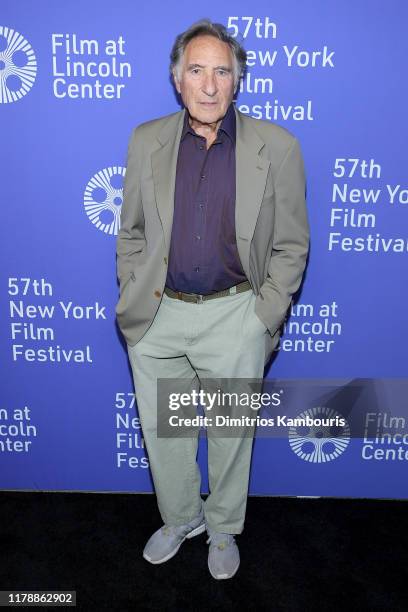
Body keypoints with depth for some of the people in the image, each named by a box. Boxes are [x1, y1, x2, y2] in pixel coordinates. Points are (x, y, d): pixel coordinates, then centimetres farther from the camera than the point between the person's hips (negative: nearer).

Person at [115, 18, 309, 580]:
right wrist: (132, 300, 2)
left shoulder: (277, 147, -4)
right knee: (163, 430, 17)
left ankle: (224, 529, 42)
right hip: (157, 317, 3)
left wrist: (263, 319, -6)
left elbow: (291, 244, -1)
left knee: (231, 434, 14)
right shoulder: (146, 141, 3)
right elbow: (131, 232, 9)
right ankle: (180, 517, 44)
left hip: (235, 317, -2)